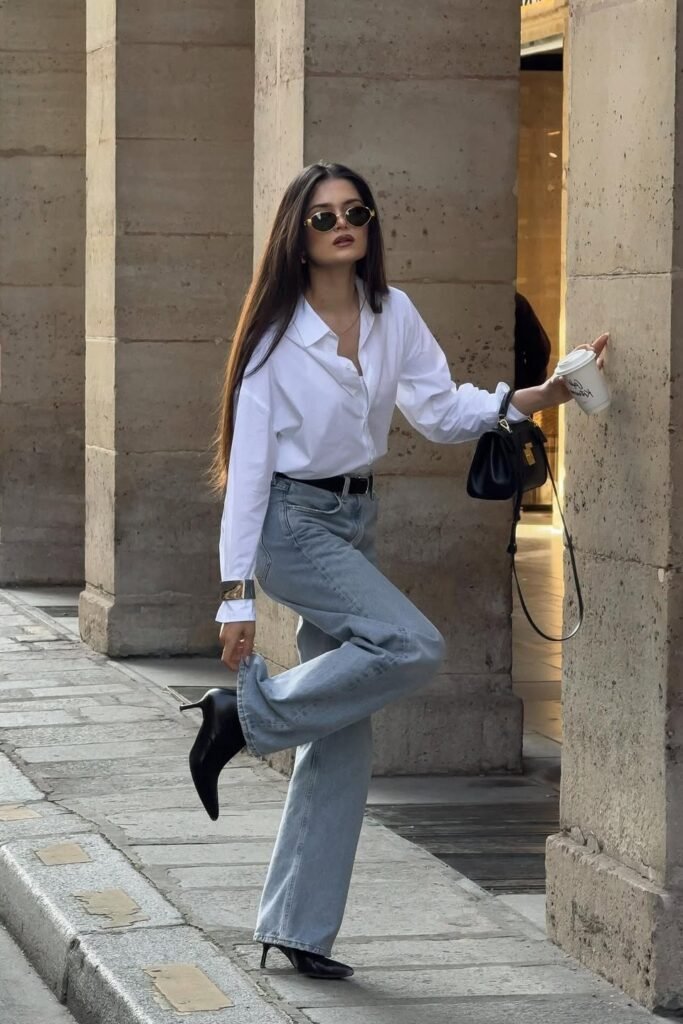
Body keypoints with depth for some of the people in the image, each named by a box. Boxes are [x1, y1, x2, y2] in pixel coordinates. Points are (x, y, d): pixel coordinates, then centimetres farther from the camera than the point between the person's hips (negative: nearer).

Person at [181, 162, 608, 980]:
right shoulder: (275, 332, -12)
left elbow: (442, 411, 5)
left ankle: (298, 929, 12)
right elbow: (248, 461, -13)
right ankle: (244, 714, -10)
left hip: (355, 522, 6)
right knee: (412, 647, -27)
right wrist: (237, 593, -17)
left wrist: (542, 395, -11)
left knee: (341, 741, 4)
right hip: (291, 522, -6)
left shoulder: (393, 314, 3)